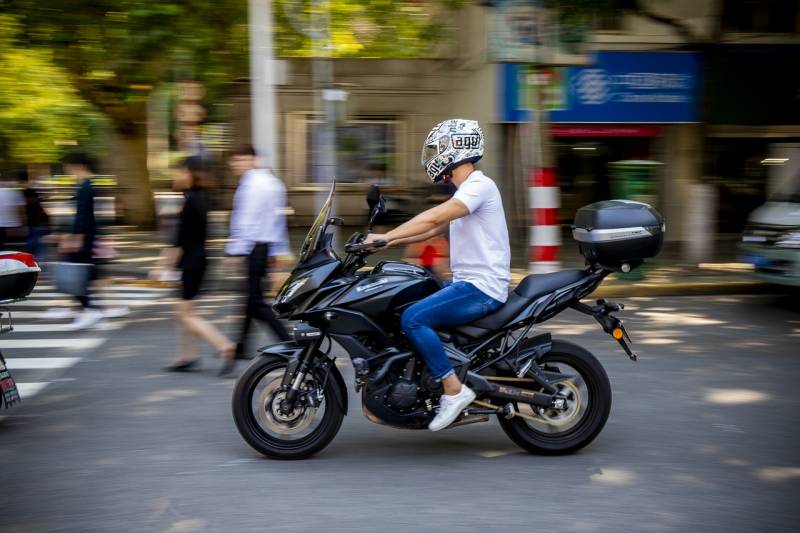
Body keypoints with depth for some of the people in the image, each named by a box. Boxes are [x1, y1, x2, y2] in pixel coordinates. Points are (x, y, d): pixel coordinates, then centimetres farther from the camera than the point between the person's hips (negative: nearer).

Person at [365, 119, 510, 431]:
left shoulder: (479, 185, -13)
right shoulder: (466, 190, 20)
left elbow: (433, 218, -24)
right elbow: (433, 228, 18)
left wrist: (387, 237, -24)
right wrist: (389, 242, 7)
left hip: (483, 288, -11)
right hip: (467, 283, 11)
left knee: (413, 319, -23)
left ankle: (454, 389, -16)